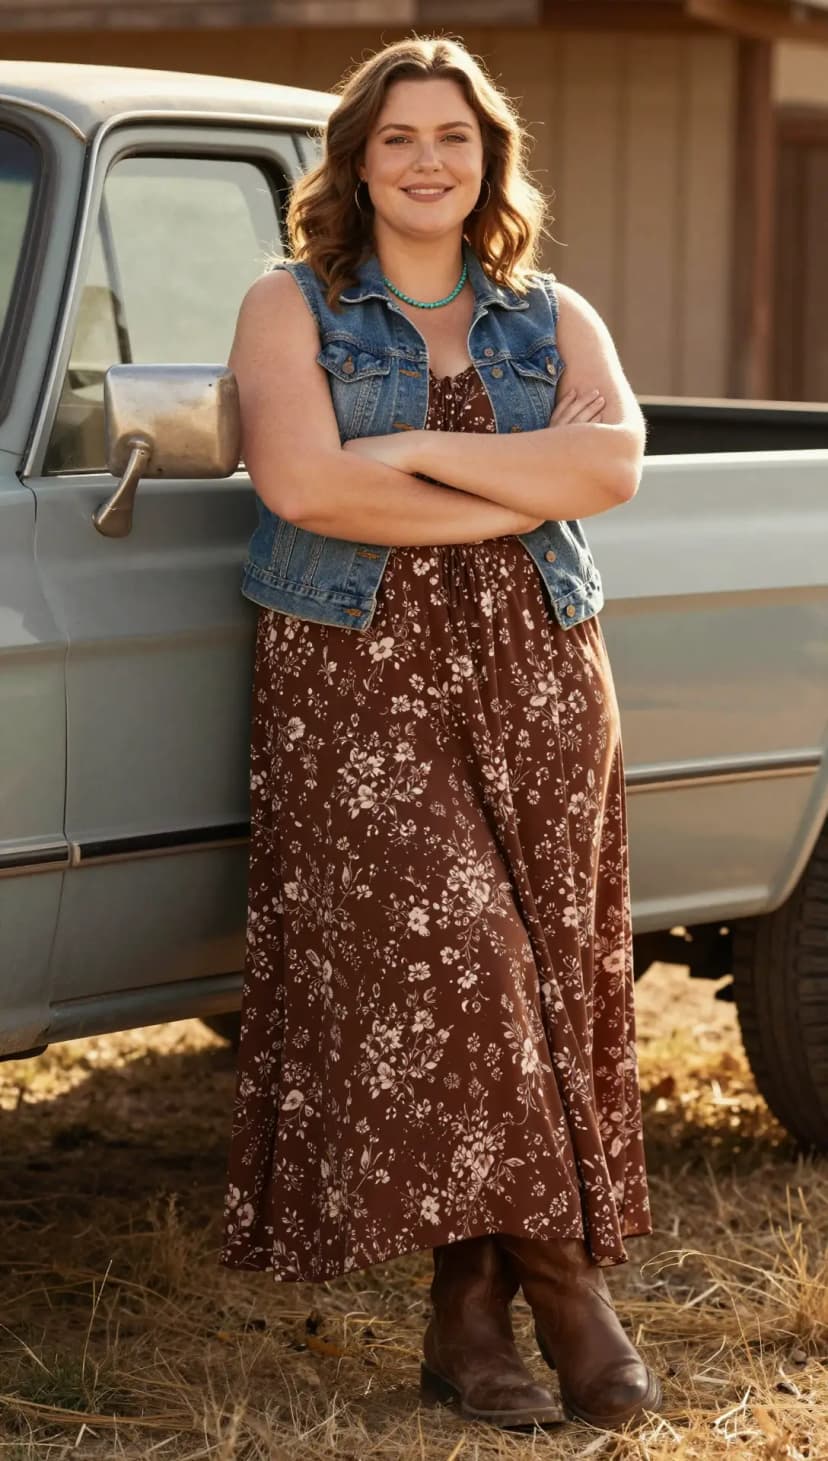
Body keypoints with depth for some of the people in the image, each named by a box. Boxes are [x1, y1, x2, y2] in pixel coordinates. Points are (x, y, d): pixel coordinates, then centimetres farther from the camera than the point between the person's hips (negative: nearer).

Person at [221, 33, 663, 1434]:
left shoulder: (552, 318, 14)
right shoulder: (290, 308, 5)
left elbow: (615, 460, -6)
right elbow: (301, 485, -13)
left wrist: (422, 449, -13)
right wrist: (519, 494, -10)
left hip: (535, 679, 3)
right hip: (356, 683, -3)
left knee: (539, 979, -2)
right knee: (436, 957, -15)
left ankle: (472, 1299, 3)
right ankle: (557, 1266, -7)